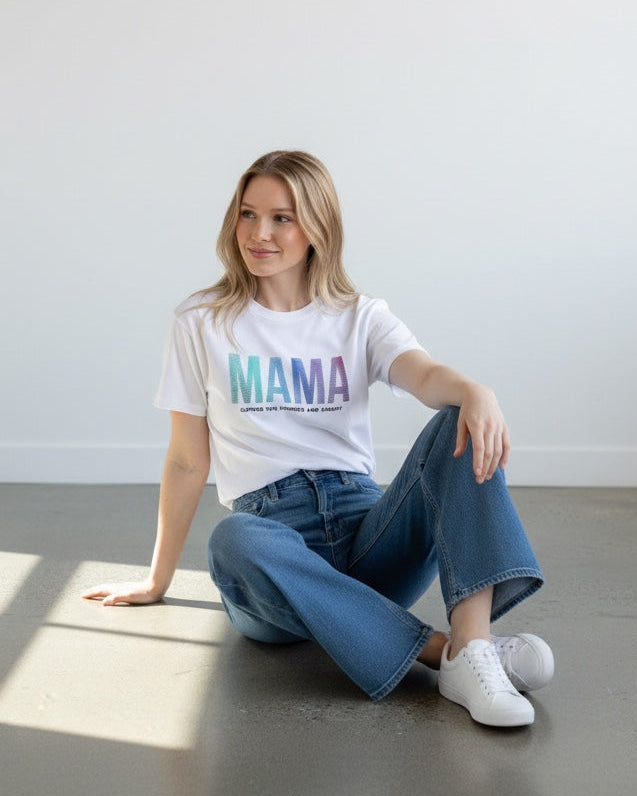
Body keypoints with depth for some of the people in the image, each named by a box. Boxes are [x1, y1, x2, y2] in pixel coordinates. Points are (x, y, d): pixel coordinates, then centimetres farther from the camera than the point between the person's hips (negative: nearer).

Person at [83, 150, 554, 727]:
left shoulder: (361, 318, 11)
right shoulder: (202, 323, 9)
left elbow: (425, 375, -11)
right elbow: (187, 462, 12)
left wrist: (474, 391, -36)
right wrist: (158, 581, 15)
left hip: (364, 526, 2)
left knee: (462, 429, -23)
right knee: (235, 540, -38)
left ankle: (472, 638, -41)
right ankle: (445, 652, -37)